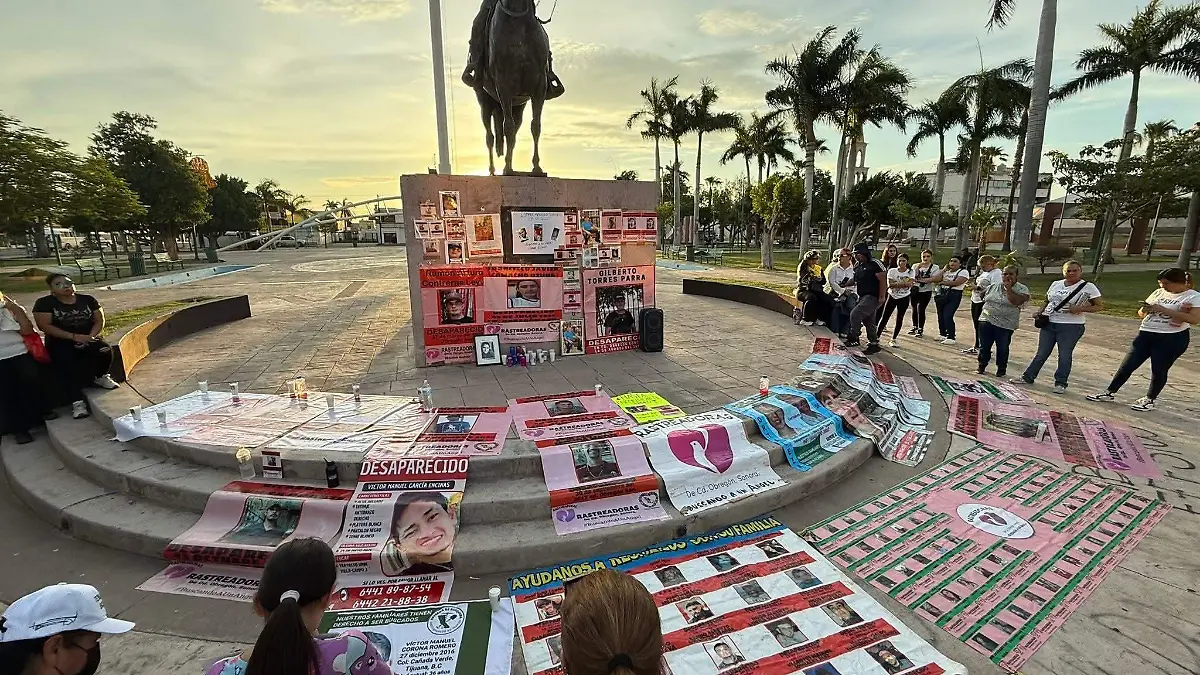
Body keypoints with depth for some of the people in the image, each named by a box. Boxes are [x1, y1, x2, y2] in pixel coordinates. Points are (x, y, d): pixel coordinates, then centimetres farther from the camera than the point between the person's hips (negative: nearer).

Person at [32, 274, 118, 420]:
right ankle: (77, 402, -26)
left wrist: (90, 336, -16)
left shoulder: (87, 300, 7)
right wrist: (73, 336, -20)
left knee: (105, 350, -29)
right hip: (60, 342, -1)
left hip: (88, 338, 2)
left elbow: (99, 321, 4)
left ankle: (100, 377, 1)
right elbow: (45, 326, -10)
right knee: (66, 366, -28)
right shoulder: (44, 303, 0)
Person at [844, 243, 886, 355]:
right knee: (869, 322, 13)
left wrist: (881, 298, -19)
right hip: (862, 296, 9)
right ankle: (874, 344, 22)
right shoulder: (857, 265, 12)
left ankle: (852, 339, -5)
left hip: (872, 297, -9)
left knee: (855, 315, -18)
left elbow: (883, 281, -16)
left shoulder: (875, 264, -14)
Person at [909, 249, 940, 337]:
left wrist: (921, 280, -20)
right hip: (915, 290, 3)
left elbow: (934, 279, -12)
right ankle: (914, 327, 29)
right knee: (914, 309, 11)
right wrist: (918, 267, -19)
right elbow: (914, 276, -7)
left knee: (921, 310, -9)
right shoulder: (916, 266, 5)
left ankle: (920, 329, 4)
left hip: (926, 291, -3)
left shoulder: (935, 267, -1)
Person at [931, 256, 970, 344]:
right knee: (940, 315, 8)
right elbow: (935, 279, -2)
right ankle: (943, 334, 24)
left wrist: (942, 282, -6)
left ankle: (951, 337, -5)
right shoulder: (945, 271, 14)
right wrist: (944, 269, 0)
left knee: (948, 316, -14)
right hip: (941, 295, 6)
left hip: (954, 295, -6)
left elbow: (956, 283, -16)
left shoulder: (963, 272, -1)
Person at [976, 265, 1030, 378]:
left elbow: (1016, 302, -20)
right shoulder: (993, 287, 9)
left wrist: (1008, 288, -17)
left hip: (1005, 325, -3)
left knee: (1002, 349, 7)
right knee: (984, 346, 9)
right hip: (986, 322, 3)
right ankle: (982, 366, 23)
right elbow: (984, 298, 20)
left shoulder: (1022, 289, -4)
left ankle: (1001, 369, 23)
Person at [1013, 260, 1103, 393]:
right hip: (1048, 324, 4)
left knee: (1064, 355, 0)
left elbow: (1100, 306, -3)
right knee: (1041, 353, 10)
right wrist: (1040, 312, 3)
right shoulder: (1056, 284, 9)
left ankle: (1061, 383, 10)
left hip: (1070, 327, -4)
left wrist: (1080, 309, -18)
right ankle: (1028, 377, 17)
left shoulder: (1088, 287, -4)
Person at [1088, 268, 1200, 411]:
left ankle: (1149, 400, 17)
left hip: (1172, 339, -5)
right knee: (1127, 365, 4)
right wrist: (1145, 309, -10)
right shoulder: (1159, 292, 10)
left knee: (1159, 370, 4)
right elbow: (1141, 313, 14)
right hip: (1145, 335, 5)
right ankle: (1110, 393, 10)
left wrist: (1162, 309, -21)